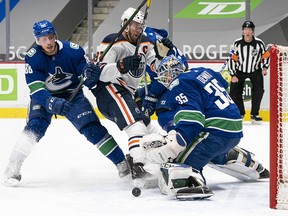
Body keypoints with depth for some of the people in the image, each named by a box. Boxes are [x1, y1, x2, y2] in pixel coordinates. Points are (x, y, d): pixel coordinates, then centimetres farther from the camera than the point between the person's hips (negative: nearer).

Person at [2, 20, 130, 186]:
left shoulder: (73, 50, -21)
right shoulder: (32, 58, -22)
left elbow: (88, 81, -16)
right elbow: (36, 91, -28)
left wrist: (92, 73, -41)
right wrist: (52, 103, -47)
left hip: (72, 94, 1)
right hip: (44, 97, -1)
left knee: (92, 127, -10)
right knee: (35, 128, -24)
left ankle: (122, 162, 1)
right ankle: (13, 170, -15)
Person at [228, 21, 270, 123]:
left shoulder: (259, 43, -13)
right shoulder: (237, 43, -15)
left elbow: (266, 55, 2)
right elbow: (232, 59, -11)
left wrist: (264, 68, -13)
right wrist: (233, 75, -15)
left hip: (255, 70, 0)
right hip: (240, 71, 0)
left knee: (259, 90, -17)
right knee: (234, 92, -8)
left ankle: (254, 114, -2)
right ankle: (240, 114, 11)